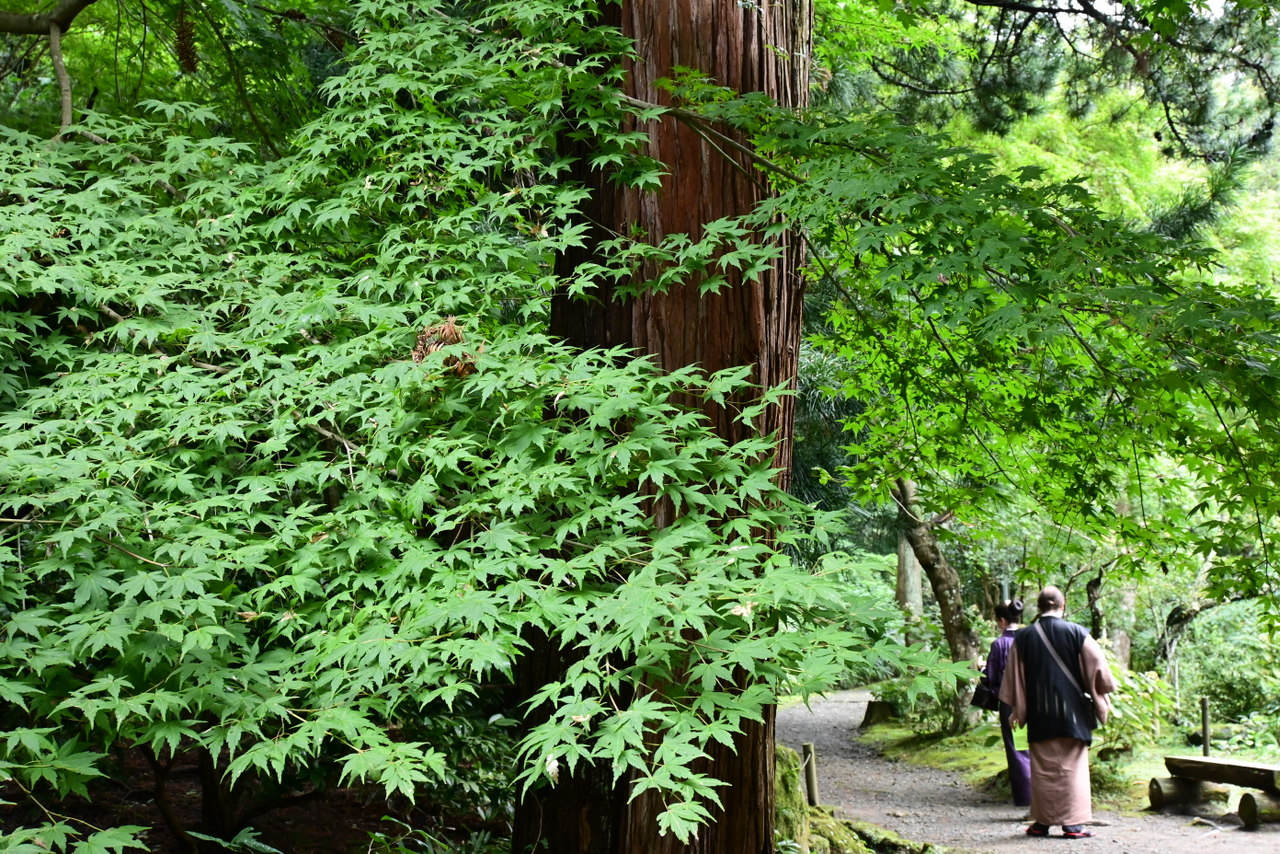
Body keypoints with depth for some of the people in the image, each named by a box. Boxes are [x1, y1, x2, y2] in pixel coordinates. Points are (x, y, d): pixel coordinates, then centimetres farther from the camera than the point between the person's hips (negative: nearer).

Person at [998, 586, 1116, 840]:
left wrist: (1017, 710, 15)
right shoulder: (1076, 633, -6)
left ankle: (1042, 822, 11)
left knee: (1042, 769, 8)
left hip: (1039, 714, 2)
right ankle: (1073, 822, 1)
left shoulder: (1023, 637, 0)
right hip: (1072, 711, -2)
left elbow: (1014, 677, 5)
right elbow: (1097, 668, -2)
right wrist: (1102, 702, 11)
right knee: (1072, 766, 3)